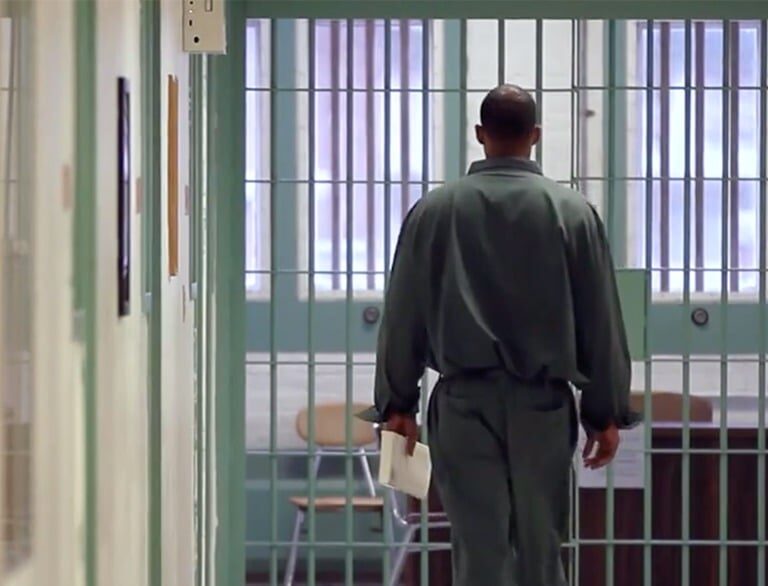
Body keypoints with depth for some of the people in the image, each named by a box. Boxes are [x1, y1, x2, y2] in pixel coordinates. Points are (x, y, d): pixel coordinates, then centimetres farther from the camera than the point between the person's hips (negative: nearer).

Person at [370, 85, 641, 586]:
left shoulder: (434, 211, 1)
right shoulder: (574, 212, 0)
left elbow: (403, 315, 4)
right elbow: (601, 321, 2)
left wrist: (397, 401, 12)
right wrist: (607, 413, 8)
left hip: (464, 400, 0)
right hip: (544, 400, 0)